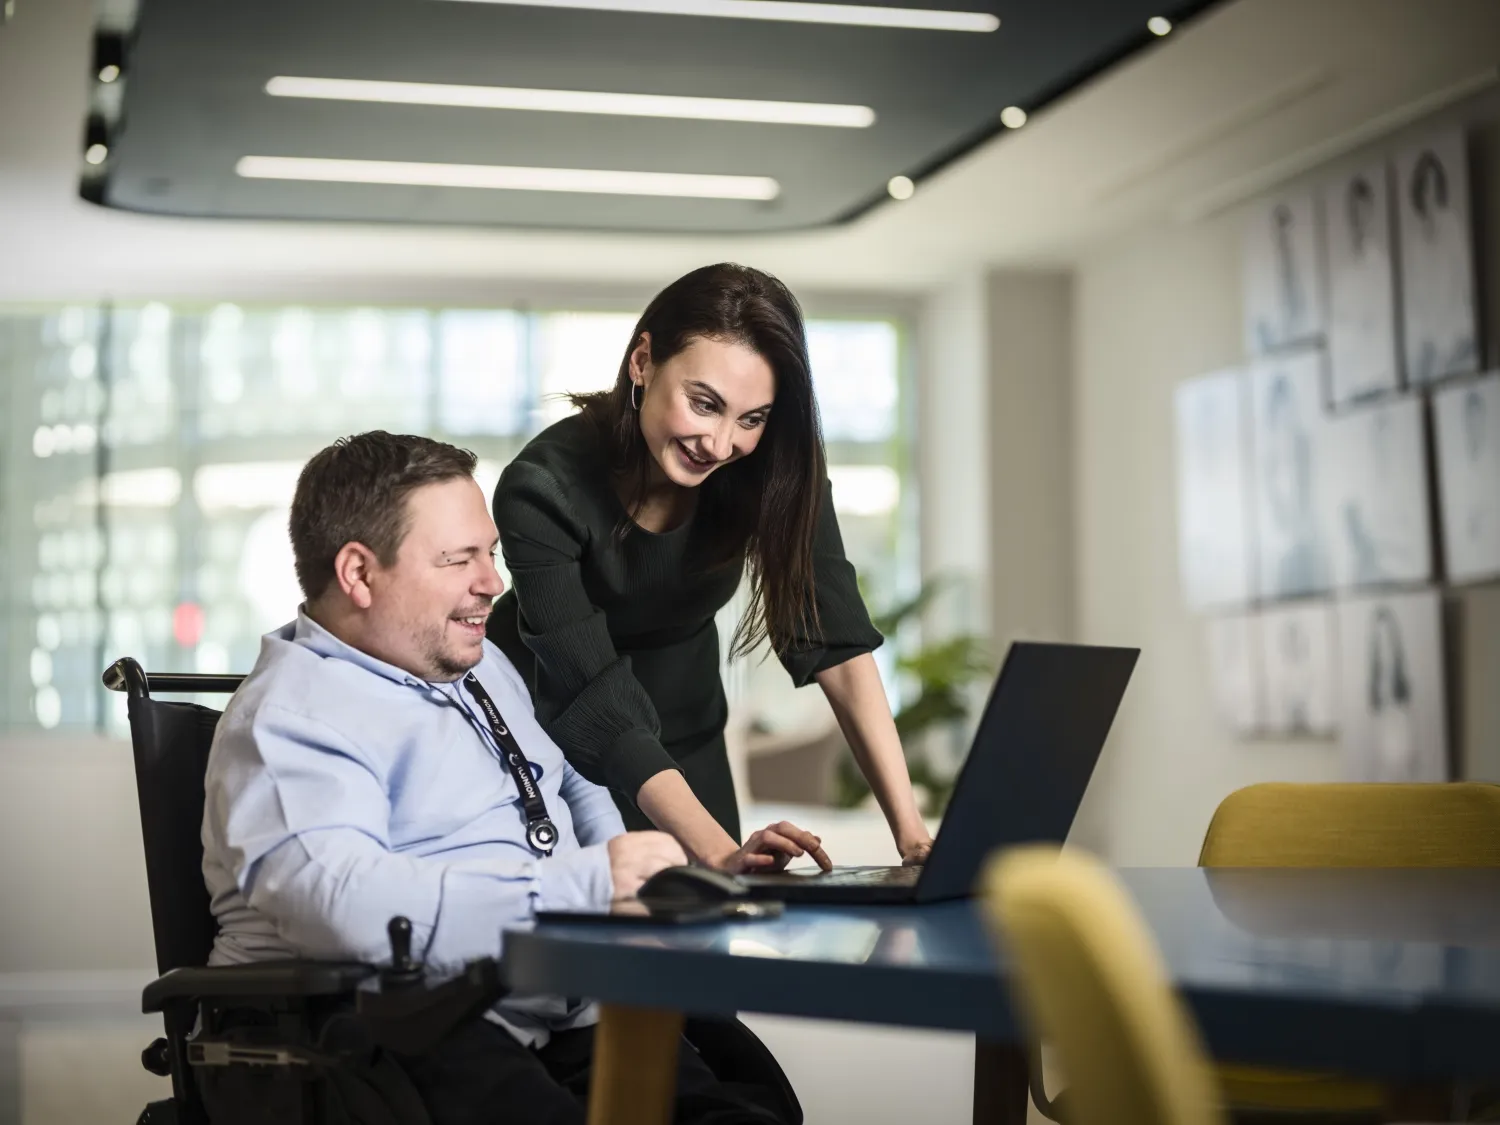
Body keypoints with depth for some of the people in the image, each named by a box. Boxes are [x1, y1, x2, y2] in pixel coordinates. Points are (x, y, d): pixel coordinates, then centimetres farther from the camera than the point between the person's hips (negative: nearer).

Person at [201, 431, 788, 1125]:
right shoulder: (291, 717, -9)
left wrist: (637, 873, 12)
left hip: (566, 1016, 7)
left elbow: (572, 785, 36)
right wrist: (590, 885, -24)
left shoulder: (480, 664, 22)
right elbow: (343, 905, -26)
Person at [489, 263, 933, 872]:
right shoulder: (543, 489, -31)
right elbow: (601, 705, -33)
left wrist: (911, 830, -34)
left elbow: (839, 646, -23)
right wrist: (721, 850, -44)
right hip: (548, 736, -3)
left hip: (685, 741, 3)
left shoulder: (777, 469, -21)